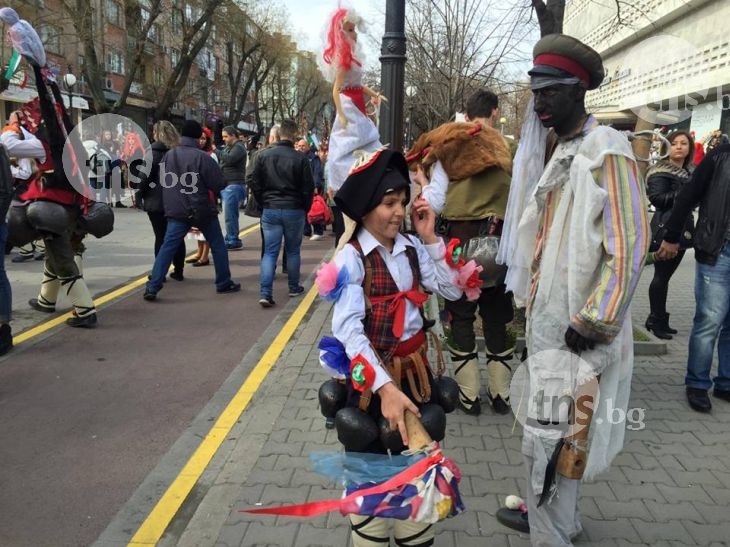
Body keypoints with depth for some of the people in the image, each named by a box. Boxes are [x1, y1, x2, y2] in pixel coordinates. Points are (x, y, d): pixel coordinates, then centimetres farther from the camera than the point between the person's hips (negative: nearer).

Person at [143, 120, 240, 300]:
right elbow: (219, 184, -12)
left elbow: (162, 181, 14)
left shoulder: (168, 156, 3)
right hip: (202, 210, -4)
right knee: (218, 245, 13)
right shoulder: (202, 157, -14)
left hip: (176, 210, 4)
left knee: (167, 248, 3)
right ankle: (224, 283, 19)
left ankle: (152, 287, -4)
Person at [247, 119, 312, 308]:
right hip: (294, 210, -1)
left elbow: (254, 182, 1)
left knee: (270, 252, 3)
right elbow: (308, 188, -5)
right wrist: (305, 209, 10)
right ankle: (294, 288, 25)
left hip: (270, 210, 1)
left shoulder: (263, 155, -2)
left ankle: (265, 293, -7)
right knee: (293, 250, 14)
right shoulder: (300, 158, -9)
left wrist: (264, 202, 13)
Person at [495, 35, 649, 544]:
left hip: (576, 327, -9)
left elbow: (630, 244, -19)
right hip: (548, 317, 9)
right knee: (556, 431, 20)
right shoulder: (552, 149, 13)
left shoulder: (606, 150, -14)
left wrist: (594, 321, -20)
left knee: (548, 437, -4)